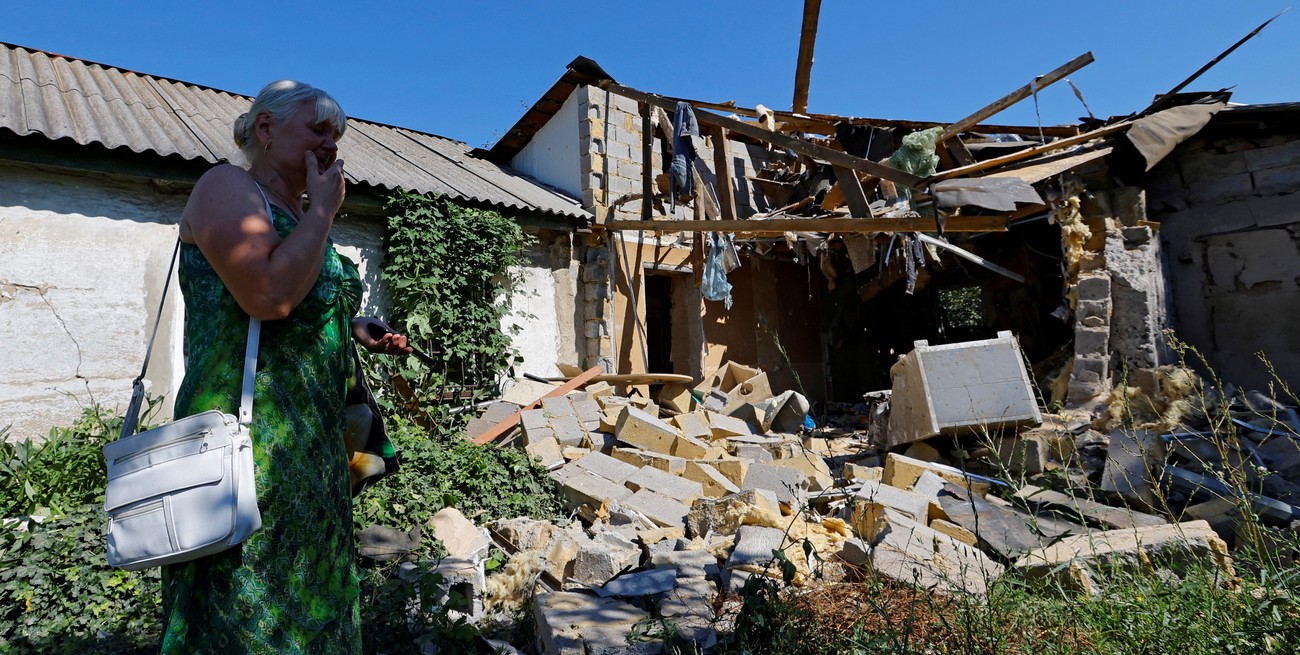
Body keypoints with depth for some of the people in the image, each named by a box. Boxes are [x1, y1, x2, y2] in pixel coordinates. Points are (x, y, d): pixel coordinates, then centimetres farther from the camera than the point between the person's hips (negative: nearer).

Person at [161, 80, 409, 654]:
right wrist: (324, 209, -12)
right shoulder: (227, 186, -7)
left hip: (311, 444, 9)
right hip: (249, 442, -9)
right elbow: (268, 294, -24)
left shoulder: (298, 213, 18)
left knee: (306, 605, 16)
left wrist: (356, 329, 12)